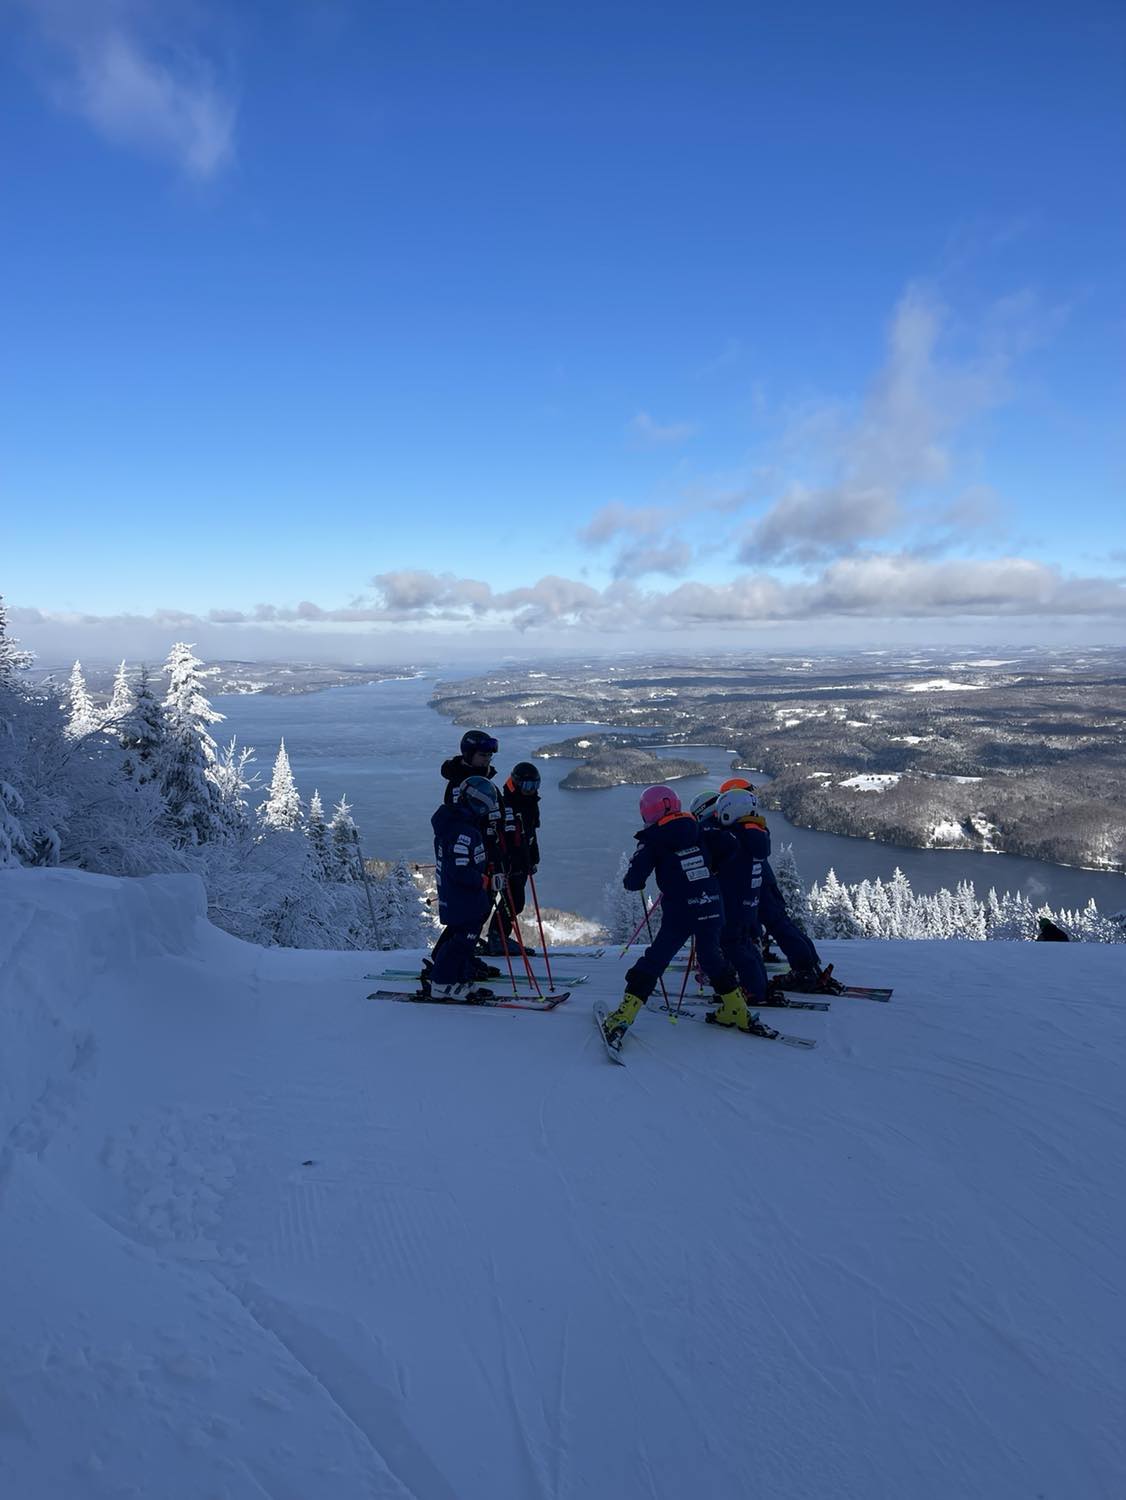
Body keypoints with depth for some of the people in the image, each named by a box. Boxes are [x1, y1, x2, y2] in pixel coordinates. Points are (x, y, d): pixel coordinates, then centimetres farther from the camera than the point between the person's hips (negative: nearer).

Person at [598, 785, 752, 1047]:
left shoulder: (653, 841, -3)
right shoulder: (700, 831, 8)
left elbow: (633, 882, -7)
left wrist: (630, 879, 16)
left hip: (680, 914, -4)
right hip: (713, 909, 4)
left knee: (653, 962, 3)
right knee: (712, 957, 25)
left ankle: (622, 1019, 0)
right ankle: (737, 1012, 32)